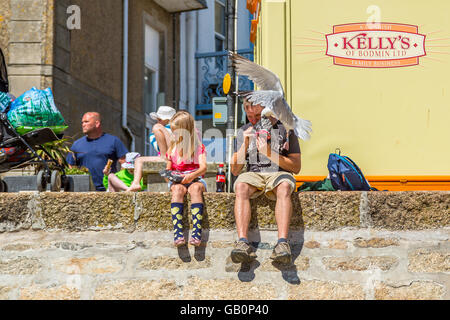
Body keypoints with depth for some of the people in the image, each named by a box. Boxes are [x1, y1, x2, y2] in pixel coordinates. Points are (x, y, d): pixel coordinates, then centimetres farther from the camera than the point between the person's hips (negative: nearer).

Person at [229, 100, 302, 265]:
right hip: (253, 175, 2)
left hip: (279, 173, -2)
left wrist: (270, 154, -15)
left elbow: (296, 167, -1)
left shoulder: (285, 129, 4)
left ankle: (282, 243, -50)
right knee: (240, 186, -33)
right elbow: (235, 170, 7)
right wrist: (245, 144, -7)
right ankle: (243, 242, -45)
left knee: (284, 187, -37)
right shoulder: (245, 131, 12)